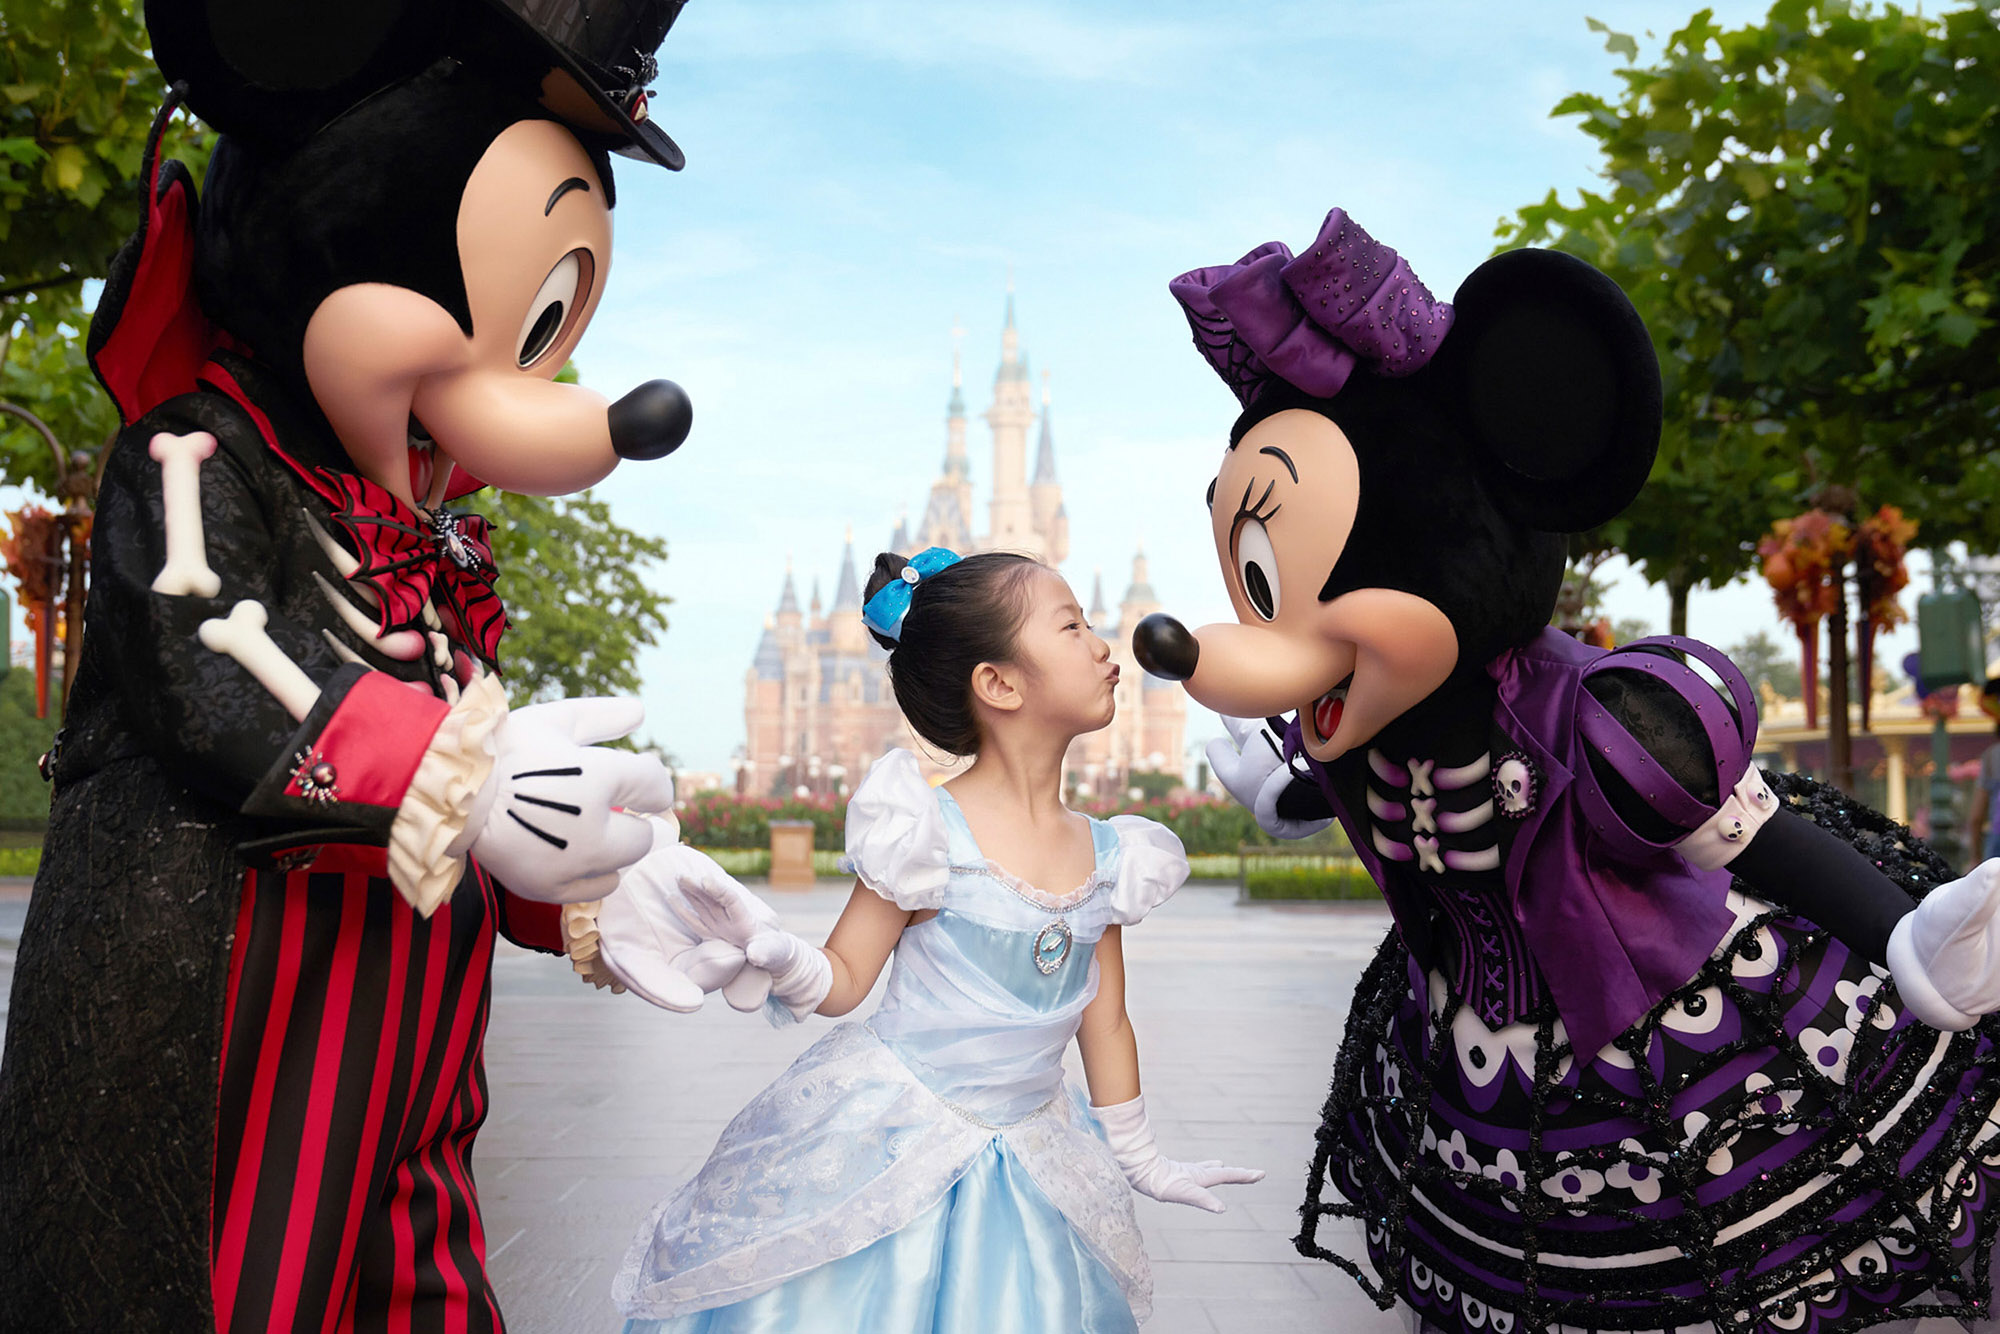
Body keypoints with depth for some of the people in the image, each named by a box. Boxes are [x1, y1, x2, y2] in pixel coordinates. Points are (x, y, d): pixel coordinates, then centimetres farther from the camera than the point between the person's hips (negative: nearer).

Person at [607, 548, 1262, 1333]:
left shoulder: (1107, 856, 0)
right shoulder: (931, 833, -15)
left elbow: (1105, 1023, 10)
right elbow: (842, 981, -9)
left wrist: (1139, 1160, 18)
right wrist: (774, 952, -30)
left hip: (1026, 1162, 5)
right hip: (888, 1141, -4)